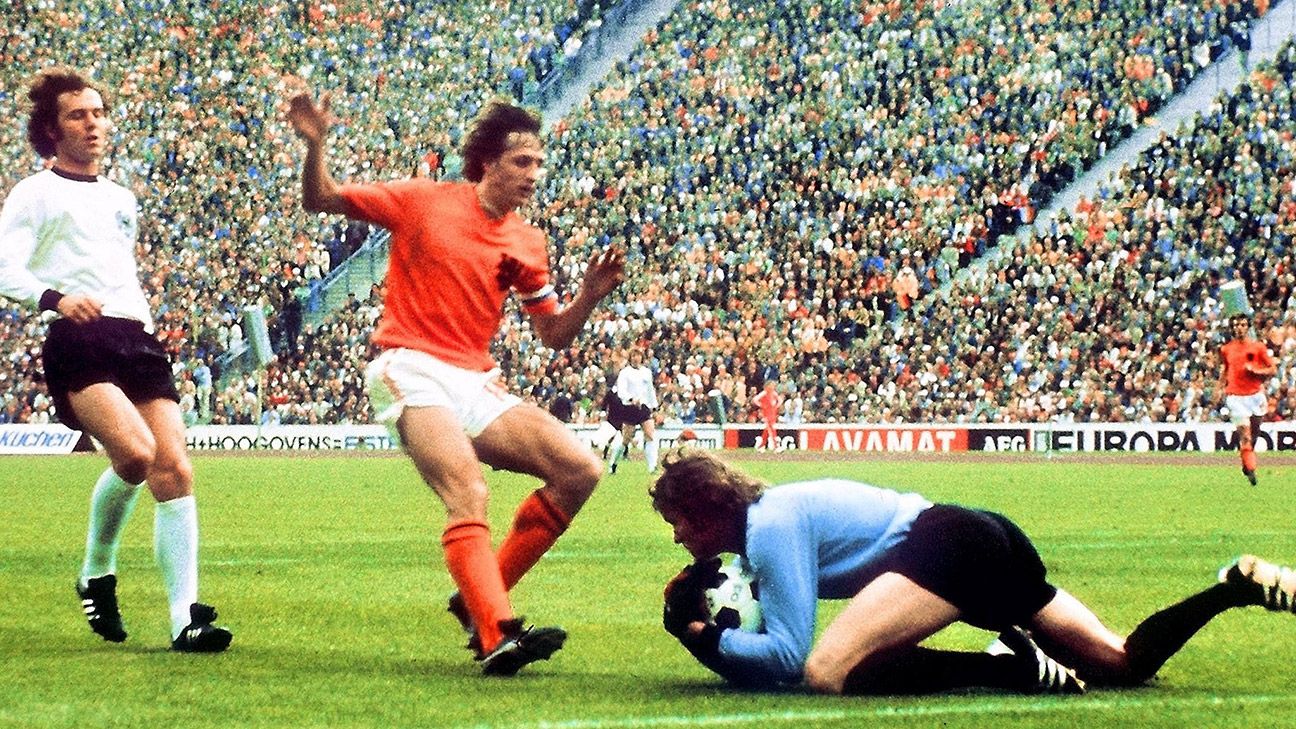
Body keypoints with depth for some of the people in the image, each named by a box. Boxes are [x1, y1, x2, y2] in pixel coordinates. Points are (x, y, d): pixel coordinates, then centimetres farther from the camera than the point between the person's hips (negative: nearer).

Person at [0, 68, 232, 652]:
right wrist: (54, 298, -23)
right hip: (77, 342, -6)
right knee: (135, 452, -27)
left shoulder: (121, 199, 27)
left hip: (136, 337, 6)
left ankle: (185, 620, -12)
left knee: (174, 468, -10)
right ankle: (96, 573, -2)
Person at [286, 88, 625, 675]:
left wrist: (589, 296, -2)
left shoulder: (526, 243, 12)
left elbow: (554, 333, 17)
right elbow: (321, 201, 6)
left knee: (580, 471, -7)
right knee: (468, 493, -29)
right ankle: (497, 636, -40)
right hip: (413, 373, -6)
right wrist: (314, 147, -13)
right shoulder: (424, 201, 0)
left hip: (478, 384, 6)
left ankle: (480, 599, 0)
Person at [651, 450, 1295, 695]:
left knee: (827, 672, -25)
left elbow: (788, 655, -14)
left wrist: (706, 638, -9)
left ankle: (1011, 666, -23)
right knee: (1123, 662, 15)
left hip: (947, 545, -10)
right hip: (988, 538, 10)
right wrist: (708, 633, 5)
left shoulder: (769, 531, -8)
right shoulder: (768, 513, 20)